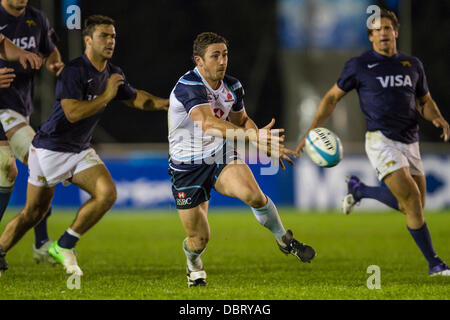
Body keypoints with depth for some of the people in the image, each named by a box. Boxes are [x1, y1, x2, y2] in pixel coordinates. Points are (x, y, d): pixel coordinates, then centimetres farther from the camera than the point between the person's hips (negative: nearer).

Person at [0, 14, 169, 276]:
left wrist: (165, 103, 6)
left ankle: (64, 246, -2)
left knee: (107, 194, -15)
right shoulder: (74, 71, -21)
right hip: (50, 149, -7)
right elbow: (73, 113, -30)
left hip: (81, 151, 7)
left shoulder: (113, 74, 4)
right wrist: (107, 96, -27)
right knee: (33, 213, 1)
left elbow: (135, 98, 21)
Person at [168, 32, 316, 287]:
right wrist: (252, 135, -52)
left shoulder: (233, 86, -2)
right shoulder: (188, 86, -25)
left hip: (222, 156, 4)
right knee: (199, 239, 0)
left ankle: (284, 240, -3)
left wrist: (267, 145, 0)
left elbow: (241, 120, 17)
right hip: (188, 167, -4)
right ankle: (193, 263, 38)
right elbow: (207, 122, -42)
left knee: (253, 194, -28)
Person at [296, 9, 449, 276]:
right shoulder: (359, 65, -1)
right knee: (412, 200, -17)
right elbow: (333, 97, 7)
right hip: (381, 140, -6)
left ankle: (359, 190, 29)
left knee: (415, 205, 7)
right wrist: (313, 129, -3)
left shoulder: (412, 64, 11)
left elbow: (425, 101, 20)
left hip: (410, 142, 6)